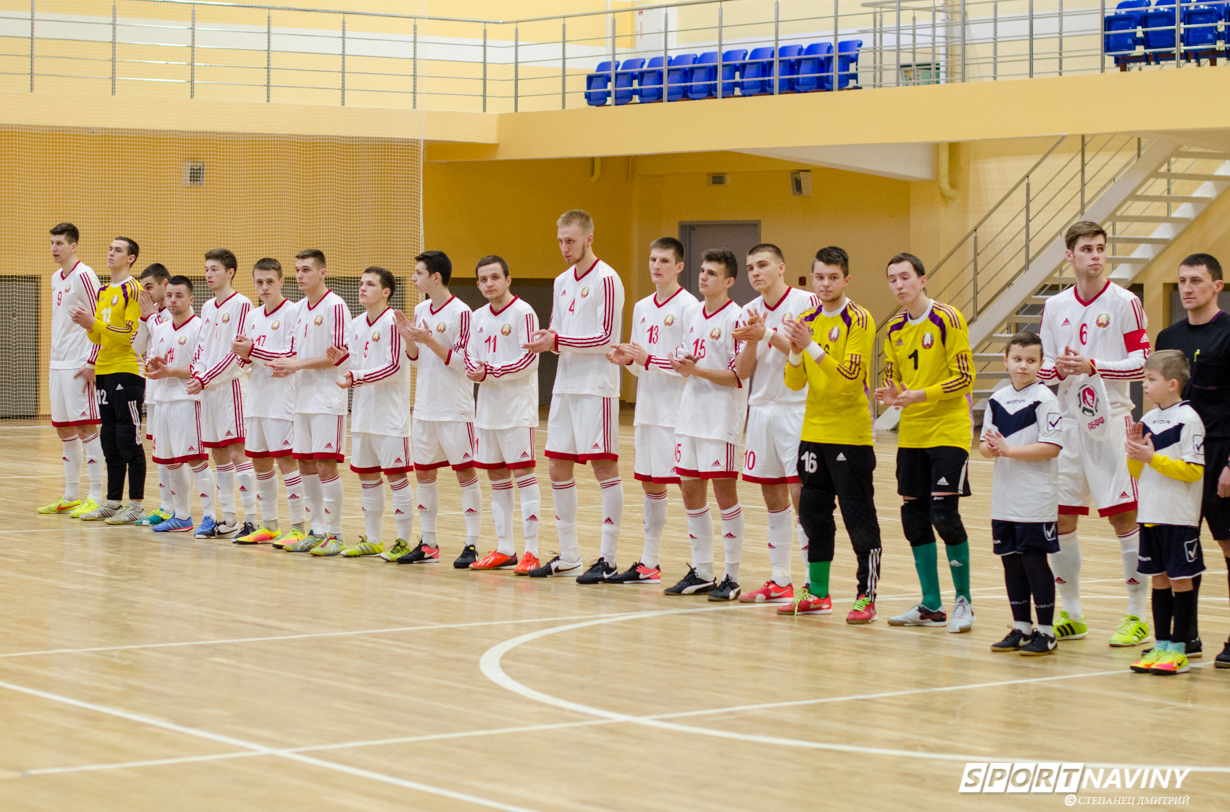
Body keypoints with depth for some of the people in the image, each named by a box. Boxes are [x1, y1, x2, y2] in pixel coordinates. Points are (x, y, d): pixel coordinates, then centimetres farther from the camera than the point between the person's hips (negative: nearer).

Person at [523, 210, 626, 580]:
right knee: (558, 466, 9)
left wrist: (557, 341, -18)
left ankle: (607, 559, -2)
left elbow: (606, 337, -15)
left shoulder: (606, 279, -10)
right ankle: (567, 556, 18)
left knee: (604, 465, -5)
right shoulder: (562, 282, 15)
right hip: (565, 384, 8)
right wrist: (545, 339, -3)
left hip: (597, 386, -8)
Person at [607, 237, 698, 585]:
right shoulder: (642, 308, 14)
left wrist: (649, 360, -20)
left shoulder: (687, 306, -9)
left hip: (678, 410, -8)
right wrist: (627, 359, -1)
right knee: (650, 483, 12)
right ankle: (649, 562, 19)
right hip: (648, 409, 8)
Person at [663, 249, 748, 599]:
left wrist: (697, 370, -20)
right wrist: (681, 366, -2)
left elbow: (738, 375, -13)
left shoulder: (736, 318, -11)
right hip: (691, 413, 7)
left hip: (722, 418, -7)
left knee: (724, 490, -4)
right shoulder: (691, 313, 12)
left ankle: (732, 577, 3)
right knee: (690, 489, 9)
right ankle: (701, 573, 20)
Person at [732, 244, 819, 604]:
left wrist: (768, 336, -21)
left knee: (801, 495, -10)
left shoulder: (806, 302, -6)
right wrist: (752, 342, -12)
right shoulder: (751, 312, 10)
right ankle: (780, 581, 18)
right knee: (773, 497, 10)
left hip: (797, 409, -6)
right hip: (761, 409, 6)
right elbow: (743, 372, 7)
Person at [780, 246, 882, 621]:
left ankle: (867, 597, 3)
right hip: (814, 432, 6)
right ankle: (817, 593, 22)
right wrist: (795, 351, -11)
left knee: (859, 518, -3)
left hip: (851, 435, -6)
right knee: (813, 515, 12)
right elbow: (795, 383, 8)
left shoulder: (859, 321, -9)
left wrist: (811, 345, -26)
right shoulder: (806, 321, 10)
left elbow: (850, 377, -20)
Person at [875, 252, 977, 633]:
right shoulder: (894, 329, 9)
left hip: (949, 431, -6)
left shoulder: (947, 319, -10)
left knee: (944, 515, -13)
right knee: (914, 517, 6)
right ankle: (931, 606, 16)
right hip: (911, 434, 6)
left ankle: (963, 601, 2)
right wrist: (892, 395, -6)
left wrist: (920, 395, -21)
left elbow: (964, 377, -13)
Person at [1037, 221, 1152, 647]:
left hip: (1109, 420, -5)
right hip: (1067, 420, 5)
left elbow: (1142, 362, -8)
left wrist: (1092, 366, -19)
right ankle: (1071, 615, 16)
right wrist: (1058, 369, -8)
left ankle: (1137, 617, 2)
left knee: (1124, 516, -5)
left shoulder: (1124, 303, -4)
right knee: (1060, 518, 5)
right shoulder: (1054, 307, 10)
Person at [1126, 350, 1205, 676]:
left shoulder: (1188, 419, -12)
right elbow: (1137, 472, 16)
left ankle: (1178, 650, 4)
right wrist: (1134, 451, -5)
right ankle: (1161, 645, 17)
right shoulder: (1149, 419, 9)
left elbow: (1193, 470, -17)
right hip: (1150, 515, 7)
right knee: (1159, 579, 11)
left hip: (1179, 517, -7)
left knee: (1180, 579, -1)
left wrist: (1152, 457, -19)